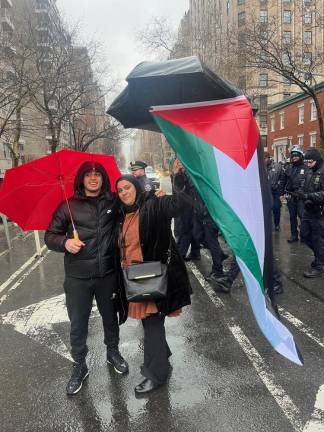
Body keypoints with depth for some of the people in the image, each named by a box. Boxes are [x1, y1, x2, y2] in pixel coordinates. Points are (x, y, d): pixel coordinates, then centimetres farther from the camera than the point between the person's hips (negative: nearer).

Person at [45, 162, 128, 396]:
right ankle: (79, 366, 33)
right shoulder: (69, 206, -3)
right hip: (77, 276, -1)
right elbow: (50, 235, 1)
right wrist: (64, 242, -20)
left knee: (111, 317, 19)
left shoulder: (113, 202, 0)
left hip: (108, 273, 1)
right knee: (78, 324, 10)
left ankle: (113, 352, 45)